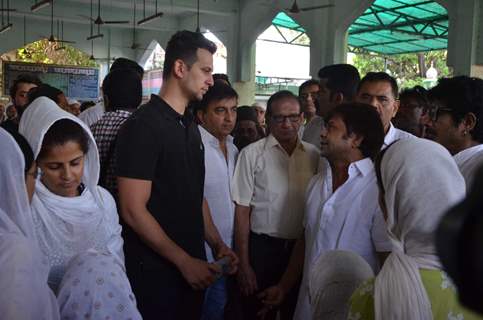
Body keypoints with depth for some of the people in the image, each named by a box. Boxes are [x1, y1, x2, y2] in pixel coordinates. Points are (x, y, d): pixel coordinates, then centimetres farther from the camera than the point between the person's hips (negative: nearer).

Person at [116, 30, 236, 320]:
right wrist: (184, 261, -16)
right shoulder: (144, 125, -16)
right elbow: (134, 211, -19)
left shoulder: (190, 125, 10)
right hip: (156, 271, -8)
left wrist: (216, 244, 7)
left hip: (191, 264, 8)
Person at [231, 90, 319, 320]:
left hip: (301, 248, 3)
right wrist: (243, 264, -8)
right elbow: (242, 211, -6)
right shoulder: (252, 154, -6)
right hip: (262, 248, -3)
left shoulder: (313, 155, 3)